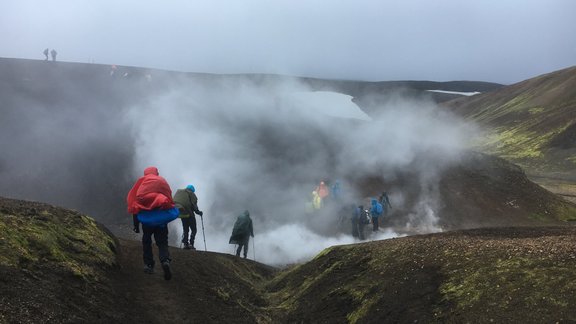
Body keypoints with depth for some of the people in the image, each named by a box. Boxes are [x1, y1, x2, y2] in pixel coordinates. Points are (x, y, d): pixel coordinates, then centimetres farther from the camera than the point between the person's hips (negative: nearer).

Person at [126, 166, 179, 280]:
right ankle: (165, 260, -22)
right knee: (162, 242, 3)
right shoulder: (163, 181, 14)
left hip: (146, 217, 0)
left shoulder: (142, 182, 10)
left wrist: (136, 224, 7)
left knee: (146, 241, 16)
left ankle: (148, 264, 11)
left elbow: (133, 201, 5)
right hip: (162, 217, 1)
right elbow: (169, 198, 10)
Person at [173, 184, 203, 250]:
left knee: (185, 230, 18)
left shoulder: (178, 192, 13)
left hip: (181, 214, 6)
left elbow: (175, 202, 11)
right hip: (189, 214, -6)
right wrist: (198, 212, 0)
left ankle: (185, 243, 11)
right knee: (193, 230, 4)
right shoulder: (191, 194, -6)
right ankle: (191, 244, -6)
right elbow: (194, 205, -13)